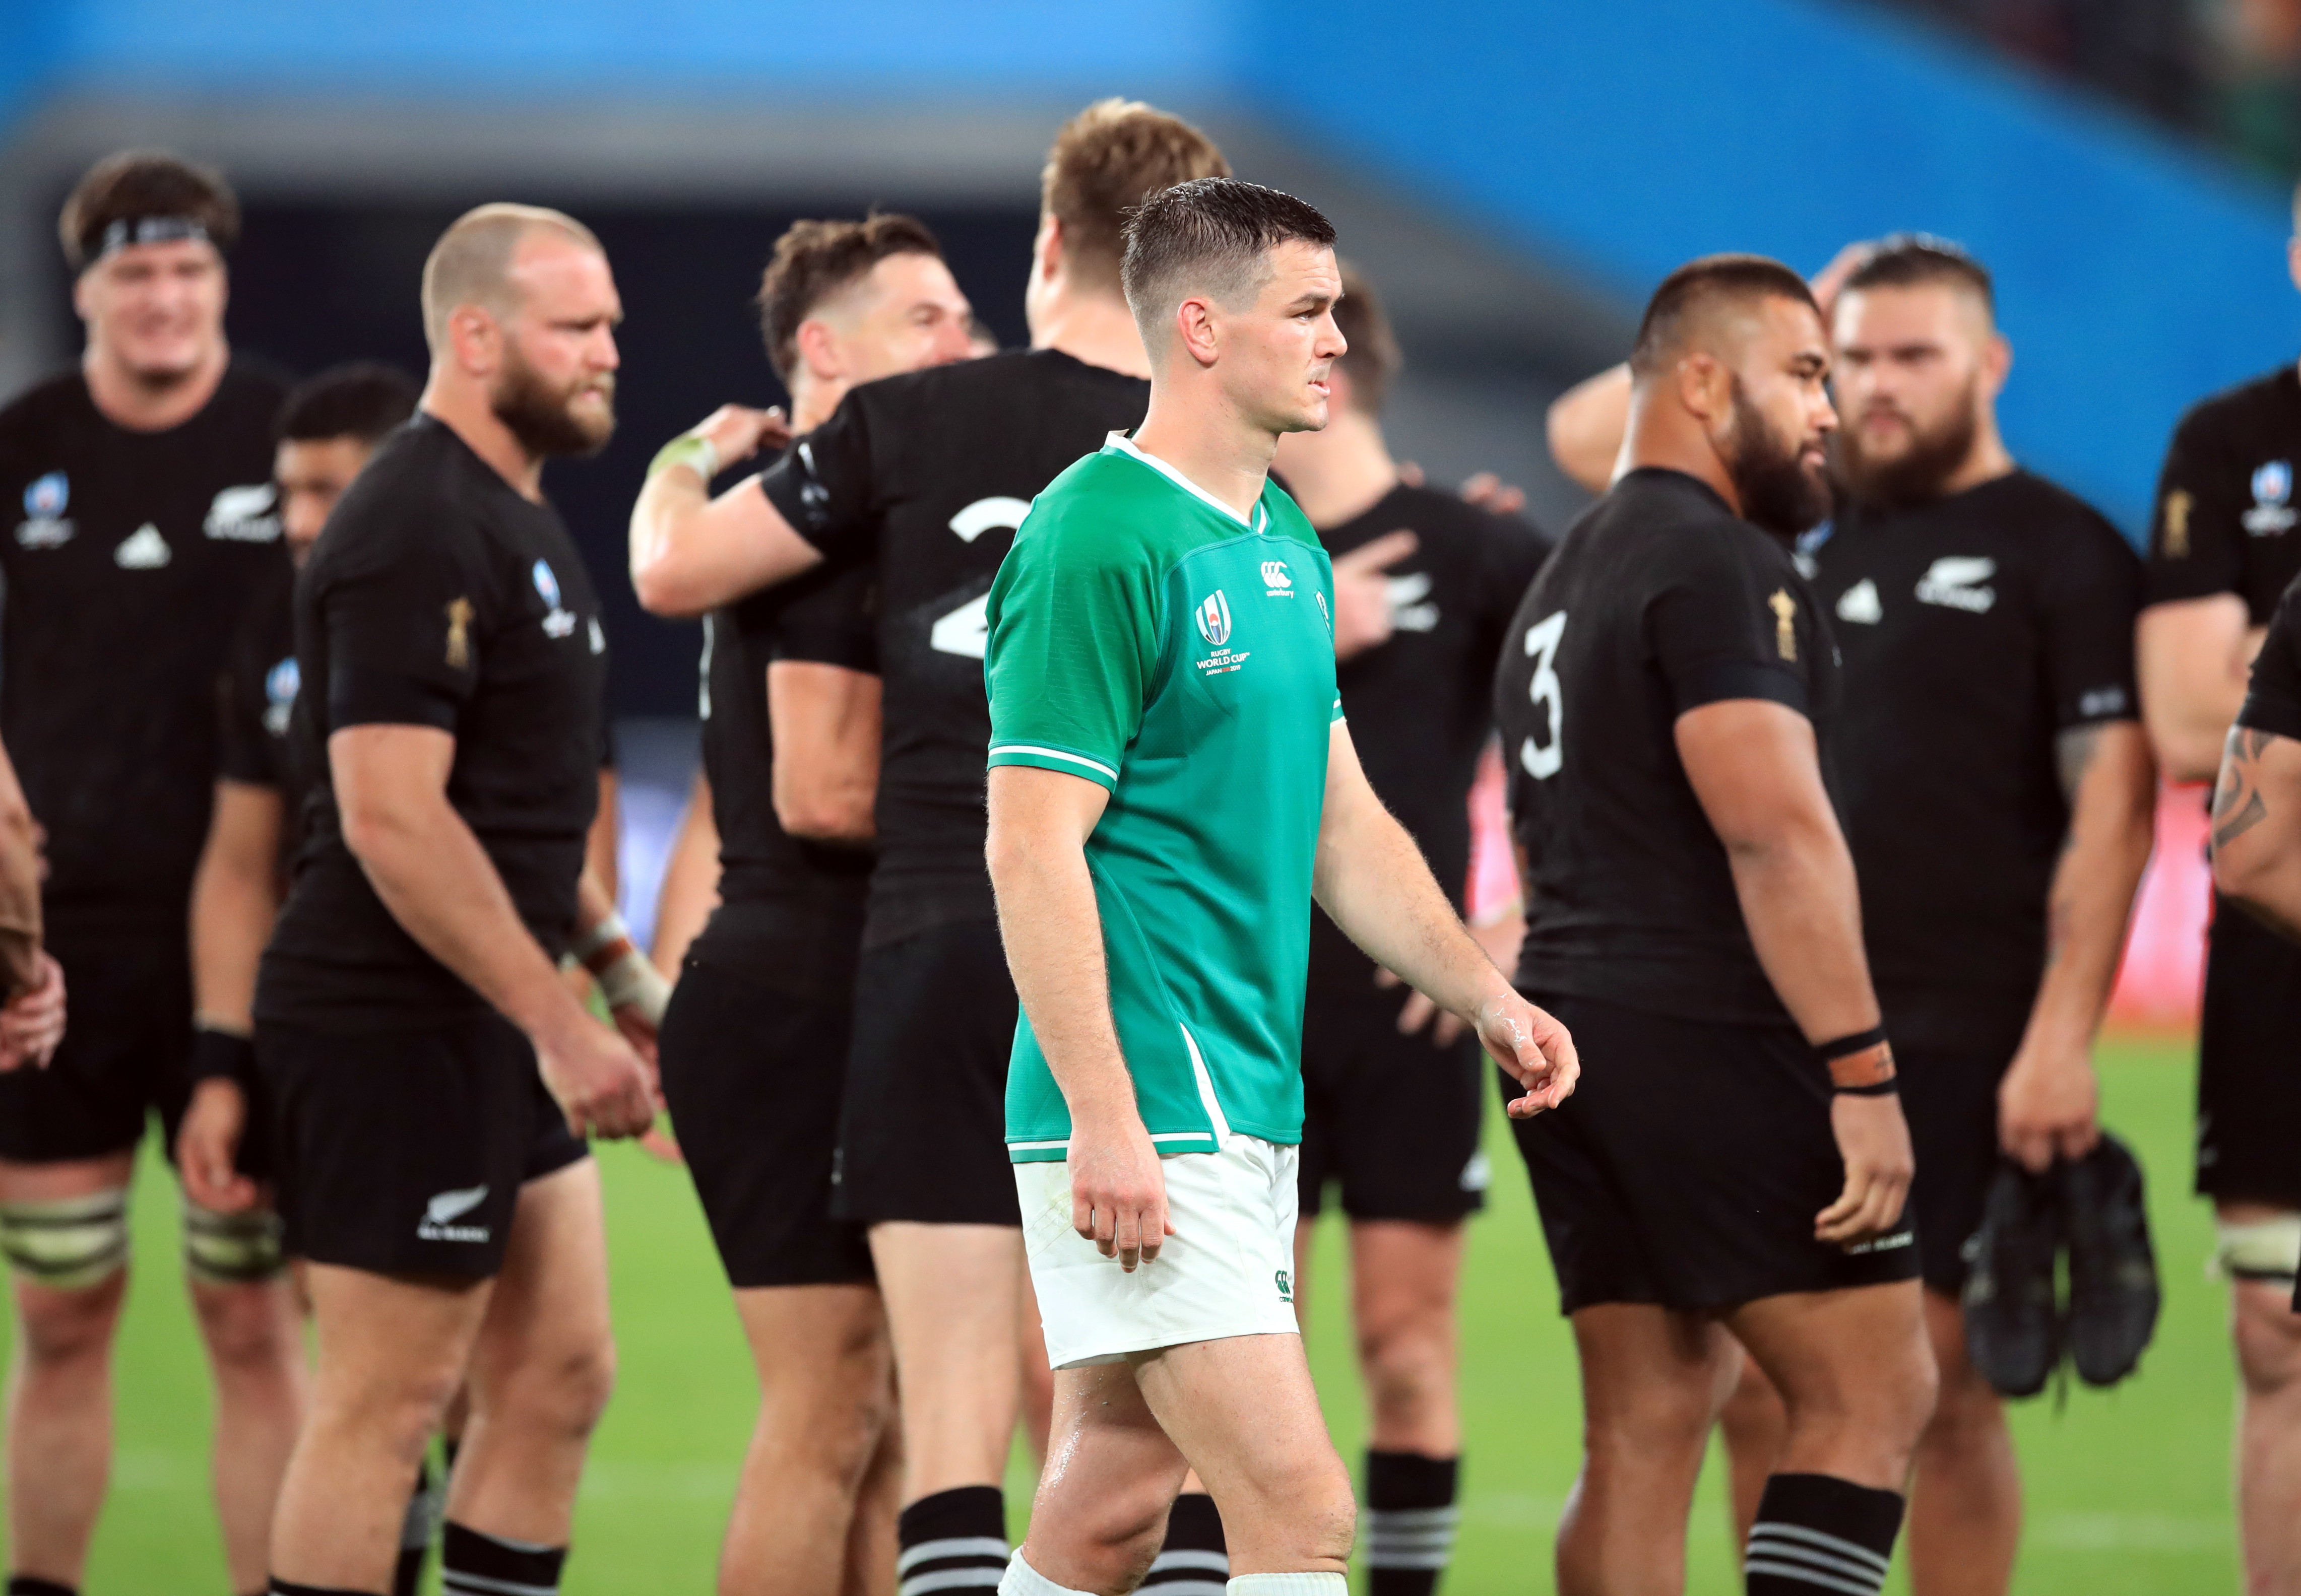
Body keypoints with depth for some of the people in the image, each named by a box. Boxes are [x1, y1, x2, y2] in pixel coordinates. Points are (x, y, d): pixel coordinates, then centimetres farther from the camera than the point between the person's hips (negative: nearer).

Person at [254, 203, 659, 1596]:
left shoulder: (517, 523, 17)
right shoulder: (414, 534, -16)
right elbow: (391, 817, -24)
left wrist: (613, 963, 21)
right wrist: (560, 1023, -22)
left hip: (500, 1033, 10)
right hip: (399, 1026, -10)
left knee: (559, 1376, 10)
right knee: (389, 1402, -7)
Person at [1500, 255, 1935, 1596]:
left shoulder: (1571, 575, 21)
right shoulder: (1721, 561, -11)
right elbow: (1775, 831, -20)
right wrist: (1863, 1073, -22)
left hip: (1573, 1031, 10)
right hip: (1712, 1038, -10)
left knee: (1647, 1430, 7)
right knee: (1875, 1398, -7)